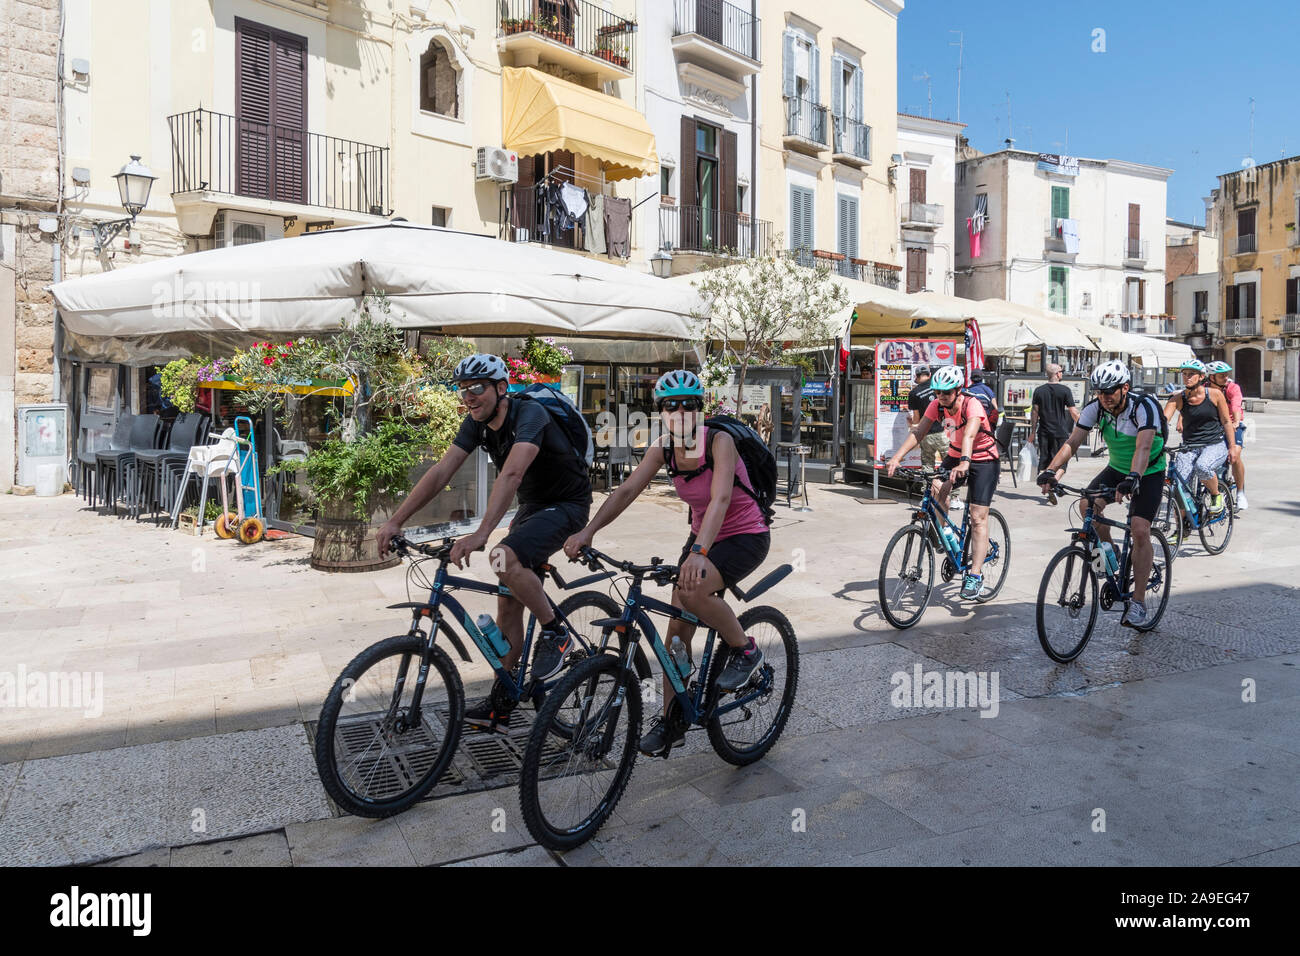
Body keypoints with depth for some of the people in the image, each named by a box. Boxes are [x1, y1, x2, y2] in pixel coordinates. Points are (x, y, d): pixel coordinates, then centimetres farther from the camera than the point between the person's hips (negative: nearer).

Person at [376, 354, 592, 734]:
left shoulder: (529, 415, -27)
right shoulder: (477, 424, -4)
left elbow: (511, 475, -41)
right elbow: (440, 472, -8)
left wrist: (480, 535, -52)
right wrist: (394, 521, -16)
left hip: (567, 504, -8)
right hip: (532, 505, 8)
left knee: (505, 559, -33)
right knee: (508, 603, 3)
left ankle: (554, 632, -10)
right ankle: (501, 702, 11)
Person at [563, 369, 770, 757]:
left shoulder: (719, 441, -23)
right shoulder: (664, 447, -6)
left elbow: (720, 499, -37)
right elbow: (627, 490, -13)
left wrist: (699, 552, -52)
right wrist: (588, 530, -27)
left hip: (747, 536, -6)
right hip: (703, 535, 6)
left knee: (692, 589, -33)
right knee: (676, 631, 1)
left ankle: (745, 651, -7)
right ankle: (671, 720, 16)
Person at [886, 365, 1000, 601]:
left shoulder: (972, 404, -27)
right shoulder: (937, 405, -11)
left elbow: (969, 435, -44)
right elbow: (918, 432, -17)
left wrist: (964, 463, -61)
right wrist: (897, 457, -31)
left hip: (984, 460, -5)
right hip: (955, 456, 5)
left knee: (978, 518, -11)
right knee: (937, 488, -27)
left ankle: (975, 576, -10)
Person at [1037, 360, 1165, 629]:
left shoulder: (1145, 407, -27)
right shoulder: (1095, 409, -14)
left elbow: (1143, 448, -41)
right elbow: (1072, 441, -21)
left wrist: (1132, 479, -58)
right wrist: (1051, 470, -38)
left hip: (1149, 472, -4)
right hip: (1117, 468, 5)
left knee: (1140, 530, -18)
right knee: (1088, 504, -23)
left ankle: (1138, 602, -9)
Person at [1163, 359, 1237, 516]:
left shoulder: (1215, 394, -3)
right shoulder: (1177, 398, -2)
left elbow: (1226, 421, 5)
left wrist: (1232, 447, 2)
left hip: (1215, 444, -2)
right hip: (1189, 447, 2)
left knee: (1203, 466, -35)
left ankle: (1217, 495, -3)